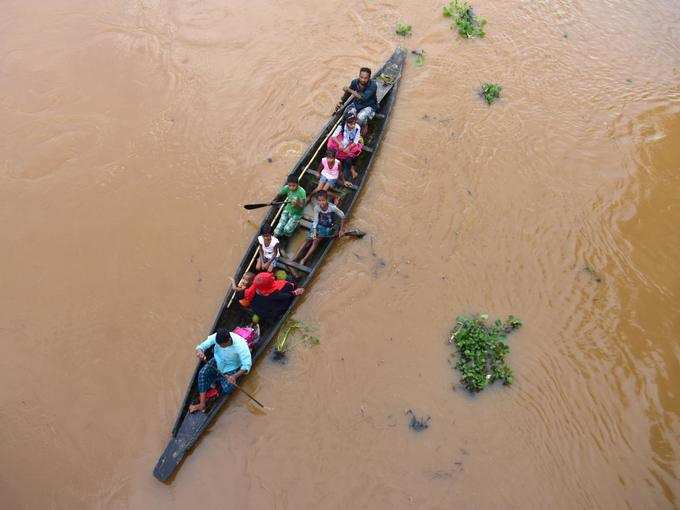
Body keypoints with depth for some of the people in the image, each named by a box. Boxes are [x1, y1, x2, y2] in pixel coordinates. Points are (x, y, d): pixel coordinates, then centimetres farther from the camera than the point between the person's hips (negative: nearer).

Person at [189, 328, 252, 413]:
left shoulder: (240, 345, -33)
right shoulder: (216, 337, -23)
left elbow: (247, 365, -31)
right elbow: (201, 346, -17)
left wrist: (235, 376, -44)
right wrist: (199, 351, -42)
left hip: (231, 369, -3)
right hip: (217, 362, 3)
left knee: (227, 389, -27)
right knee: (202, 373, -24)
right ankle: (202, 404, -19)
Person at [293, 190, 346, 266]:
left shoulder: (332, 207, -24)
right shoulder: (316, 208, -14)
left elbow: (342, 216, -12)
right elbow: (315, 220, -7)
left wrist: (341, 229, -8)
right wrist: (314, 232, -20)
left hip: (328, 228, -3)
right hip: (318, 226, 3)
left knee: (316, 241, -19)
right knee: (309, 240, -9)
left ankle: (304, 259, -19)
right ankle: (295, 258, -8)